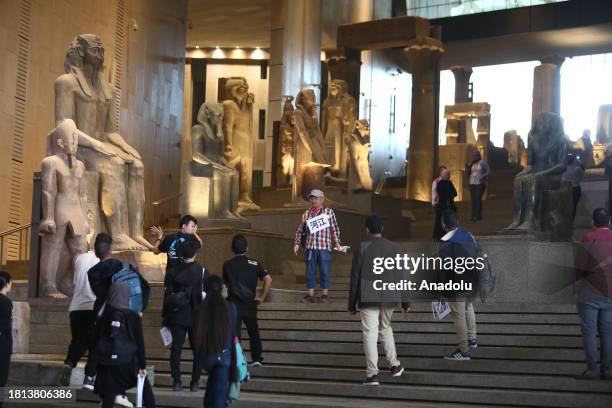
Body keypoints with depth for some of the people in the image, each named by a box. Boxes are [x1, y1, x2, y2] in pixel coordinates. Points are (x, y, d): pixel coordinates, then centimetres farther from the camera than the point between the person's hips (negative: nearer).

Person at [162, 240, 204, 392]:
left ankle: (176, 382, 5)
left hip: (177, 317, 2)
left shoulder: (172, 272, 0)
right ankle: (195, 383, 7)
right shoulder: (201, 271, -7)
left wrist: (165, 319, 8)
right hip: (197, 317, -2)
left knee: (176, 349, 6)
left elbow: (167, 296, 2)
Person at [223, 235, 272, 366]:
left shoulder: (228, 265, -5)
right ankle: (257, 359, 22)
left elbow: (226, 283, 9)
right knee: (253, 332, 21)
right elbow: (268, 279, -10)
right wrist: (262, 297, -2)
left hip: (234, 305, -2)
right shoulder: (254, 264, -2)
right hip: (250, 304, 2)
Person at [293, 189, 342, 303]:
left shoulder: (329, 212, 5)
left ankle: (325, 294, 9)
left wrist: (337, 242, -1)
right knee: (310, 272, 5)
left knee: (325, 272, 0)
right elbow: (300, 230, 16)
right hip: (310, 247, 3)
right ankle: (310, 295, 12)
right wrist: (297, 243, 8)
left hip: (325, 248, -2)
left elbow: (335, 229, 7)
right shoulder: (306, 213, 11)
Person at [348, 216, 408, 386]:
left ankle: (372, 374, -4)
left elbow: (355, 278, -4)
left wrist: (352, 304, 4)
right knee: (386, 328, 23)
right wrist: (406, 301, 10)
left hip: (368, 300, -3)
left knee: (370, 334, -2)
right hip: (389, 300, 3)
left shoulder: (361, 249, -5)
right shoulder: (393, 248, 2)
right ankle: (394, 365, 23)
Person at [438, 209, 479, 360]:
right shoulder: (469, 235, 2)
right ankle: (472, 338, 39)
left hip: (457, 285, -7)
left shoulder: (445, 243, -17)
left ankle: (464, 350, 5)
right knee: (468, 307, 30)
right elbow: (477, 256, 9)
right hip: (472, 280, 7)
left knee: (459, 315, 0)